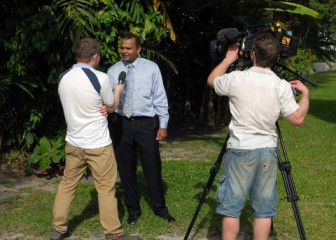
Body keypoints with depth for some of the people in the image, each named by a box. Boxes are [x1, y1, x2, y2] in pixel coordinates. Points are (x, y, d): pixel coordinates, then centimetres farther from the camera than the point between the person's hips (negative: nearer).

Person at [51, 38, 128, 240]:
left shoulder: (63, 78, 0)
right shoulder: (100, 78, -16)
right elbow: (112, 107, 0)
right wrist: (118, 90, 18)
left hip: (73, 143, 5)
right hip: (98, 144, -5)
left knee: (67, 185, 16)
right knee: (106, 189, 4)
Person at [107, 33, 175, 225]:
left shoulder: (151, 68, -1)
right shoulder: (113, 71, 4)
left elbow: (160, 98, 0)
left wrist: (163, 125, -3)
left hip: (146, 123, -2)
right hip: (121, 123, 2)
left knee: (152, 167, 5)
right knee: (126, 169, 10)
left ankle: (160, 208, 23)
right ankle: (133, 210, 26)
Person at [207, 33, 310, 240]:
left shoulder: (236, 79, -8)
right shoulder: (282, 86, -7)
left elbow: (211, 80, 12)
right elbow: (297, 119, -4)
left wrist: (229, 59, 24)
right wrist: (305, 93, 10)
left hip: (240, 151, -1)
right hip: (268, 151, 1)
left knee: (232, 207, 5)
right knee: (264, 209, 9)